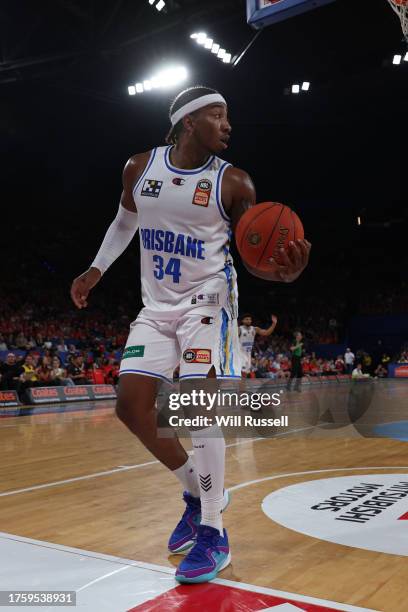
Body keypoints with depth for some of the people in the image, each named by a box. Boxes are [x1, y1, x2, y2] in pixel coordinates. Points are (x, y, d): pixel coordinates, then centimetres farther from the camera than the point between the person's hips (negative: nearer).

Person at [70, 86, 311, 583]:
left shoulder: (234, 183, -8)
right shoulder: (140, 168, 2)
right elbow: (125, 221, 20)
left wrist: (282, 271, -28)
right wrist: (96, 269, 13)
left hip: (207, 300, -4)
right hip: (157, 305, 5)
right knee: (131, 404, -3)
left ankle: (213, 535, -1)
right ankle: (199, 491, 18)